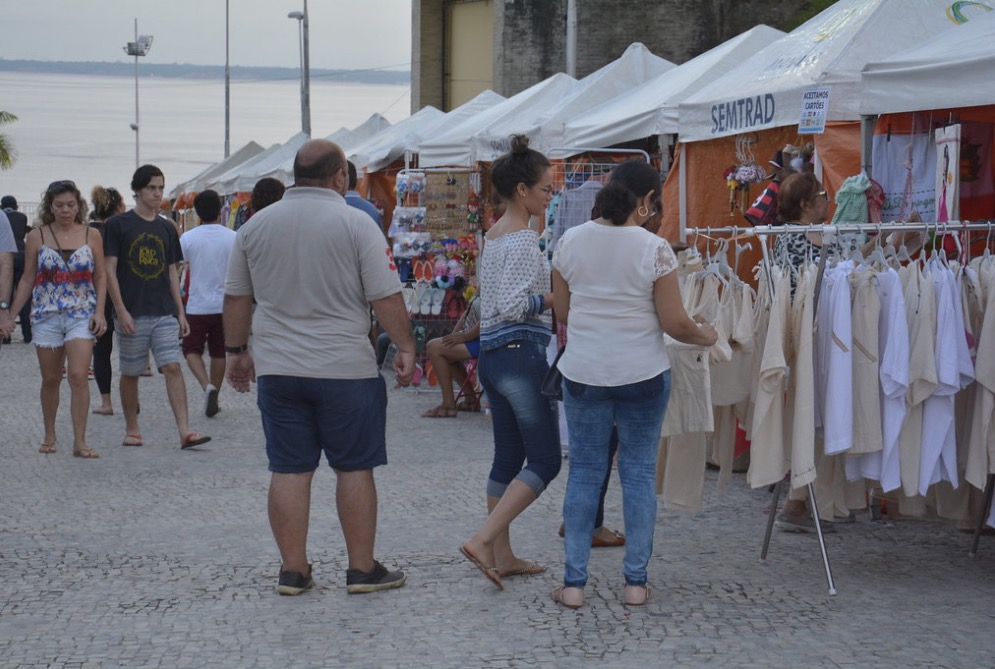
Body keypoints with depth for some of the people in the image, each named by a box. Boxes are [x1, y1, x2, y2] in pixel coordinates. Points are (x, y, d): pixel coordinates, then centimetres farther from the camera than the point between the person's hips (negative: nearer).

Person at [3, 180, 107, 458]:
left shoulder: (92, 236, 3)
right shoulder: (37, 237, 3)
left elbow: (100, 279, 5)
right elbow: (27, 280, 7)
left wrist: (99, 312, -6)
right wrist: (10, 314, 1)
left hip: (82, 316, -1)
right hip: (46, 316, 1)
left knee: (79, 376, -14)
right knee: (50, 380, 9)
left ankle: (79, 442, -11)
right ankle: (49, 435, 26)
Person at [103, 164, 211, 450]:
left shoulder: (167, 228, 11)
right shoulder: (119, 224, -2)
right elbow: (110, 270, -4)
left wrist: (180, 312, 10)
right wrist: (121, 310, -12)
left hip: (164, 313, 3)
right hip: (132, 313, -3)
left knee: (173, 367, -9)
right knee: (130, 373, 7)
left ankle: (185, 431, -14)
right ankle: (131, 430, 21)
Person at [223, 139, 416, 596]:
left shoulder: (255, 225, 6)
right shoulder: (355, 224, -7)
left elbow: (236, 296, 12)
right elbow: (385, 297, -9)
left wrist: (236, 350, 22)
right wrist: (405, 348, 2)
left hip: (276, 369, 4)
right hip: (346, 369, -4)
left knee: (288, 469, 7)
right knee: (355, 468, 5)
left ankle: (293, 570, 11)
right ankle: (362, 569, 10)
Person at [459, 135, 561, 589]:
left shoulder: (494, 234, 14)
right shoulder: (523, 239, -15)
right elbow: (512, 305, -22)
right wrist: (559, 298, -13)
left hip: (492, 354, 10)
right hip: (521, 354, -10)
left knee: (508, 457, 12)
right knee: (545, 460, -4)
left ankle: (502, 556, 15)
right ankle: (484, 539, -12)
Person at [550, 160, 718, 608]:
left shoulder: (570, 242, -1)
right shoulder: (654, 249, -11)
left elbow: (562, 313, 9)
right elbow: (674, 323, -9)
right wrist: (704, 336, 12)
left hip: (582, 373, 3)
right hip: (643, 374, -2)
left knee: (584, 471, 10)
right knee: (639, 473, 8)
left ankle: (574, 582, 10)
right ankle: (636, 581, 13)